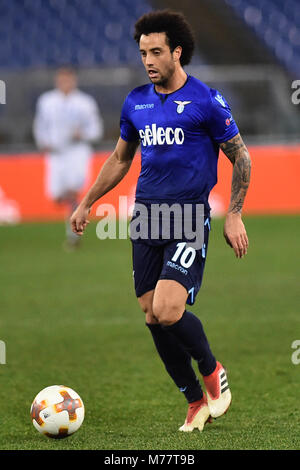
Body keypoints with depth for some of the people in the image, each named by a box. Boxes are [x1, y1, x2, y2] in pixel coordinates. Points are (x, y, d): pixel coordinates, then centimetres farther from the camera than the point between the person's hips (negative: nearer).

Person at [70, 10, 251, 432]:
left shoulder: (206, 101, -6)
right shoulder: (136, 102, 10)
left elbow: (241, 157, 1)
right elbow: (120, 160, 23)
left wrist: (234, 215, -5)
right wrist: (86, 203, 21)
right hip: (146, 216, 6)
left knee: (168, 311, -20)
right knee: (153, 318, 2)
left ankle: (213, 371, 8)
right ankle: (196, 402, 17)